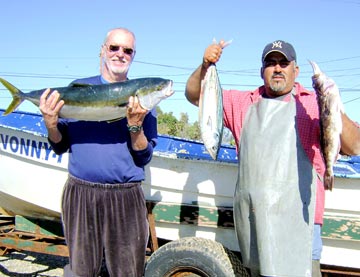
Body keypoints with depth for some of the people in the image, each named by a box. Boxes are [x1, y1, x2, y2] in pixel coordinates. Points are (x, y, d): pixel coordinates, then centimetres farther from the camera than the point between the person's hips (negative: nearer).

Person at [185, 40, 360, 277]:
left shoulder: (313, 104, 1)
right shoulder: (243, 103, 15)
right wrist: (205, 66, -2)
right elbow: (194, 95, 16)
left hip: (296, 216, -4)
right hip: (251, 216, 4)